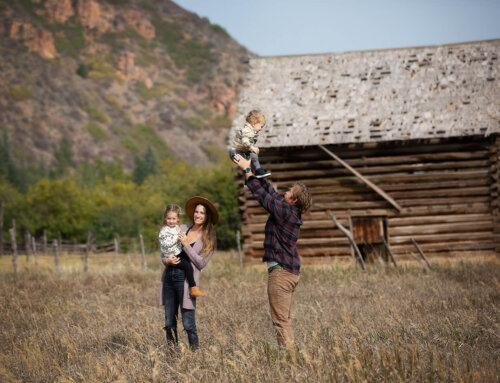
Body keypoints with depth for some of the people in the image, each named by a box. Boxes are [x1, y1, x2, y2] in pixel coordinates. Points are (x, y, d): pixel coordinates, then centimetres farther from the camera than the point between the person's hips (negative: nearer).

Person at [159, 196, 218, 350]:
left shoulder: (208, 239, 3)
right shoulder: (182, 228, 13)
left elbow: (201, 263, -6)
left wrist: (186, 245, -10)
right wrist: (167, 260, -7)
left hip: (186, 279, -4)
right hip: (169, 277, 4)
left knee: (188, 323, -9)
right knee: (169, 323, 7)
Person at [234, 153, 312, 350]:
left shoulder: (283, 210, -14)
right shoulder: (292, 212, 12)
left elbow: (261, 193, -9)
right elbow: (269, 191, 18)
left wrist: (247, 170, 0)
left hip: (281, 271, -10)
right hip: (291, 272, 10)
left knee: (280, 320, -8)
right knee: (284, 320, 15)